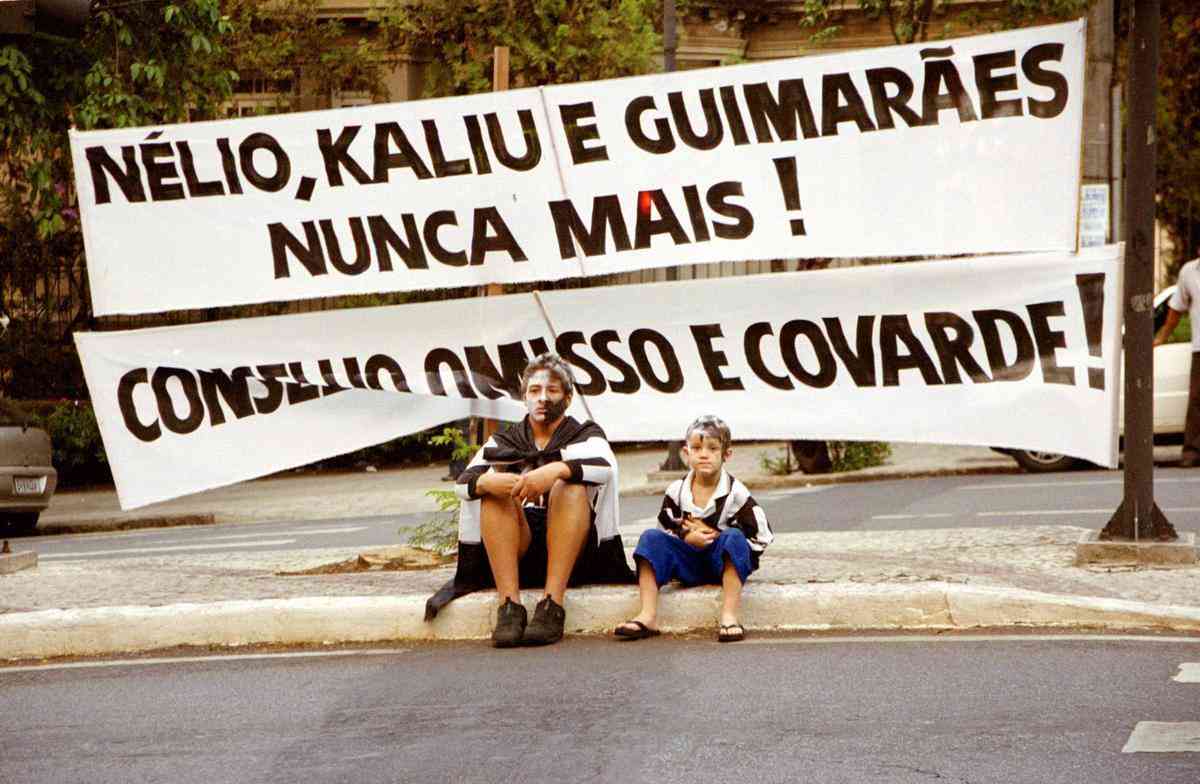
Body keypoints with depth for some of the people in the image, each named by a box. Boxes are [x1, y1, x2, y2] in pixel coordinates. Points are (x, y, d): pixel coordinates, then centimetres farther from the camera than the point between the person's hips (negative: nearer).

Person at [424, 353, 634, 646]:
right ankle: (509, 607, -34)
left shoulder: (585, 434, 12)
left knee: (571, 483, -26)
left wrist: (556, 470, -33)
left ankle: (552, 606, -37)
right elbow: (462, 483, -2)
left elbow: (604, 466, -14)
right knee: (494, 484, -21)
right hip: (518, 551, 2)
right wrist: (487, 482, -26)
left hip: (576, 551, -2)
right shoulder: (504, 441, 18)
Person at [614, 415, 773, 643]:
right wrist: (686, 536, -16)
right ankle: (648, 616, -25)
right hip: (688, 566, 3)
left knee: (733, 537, -32)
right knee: (651, 537, -16)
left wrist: (716, 536, -13)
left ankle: (729, 616, -39)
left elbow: (761, 538, -9)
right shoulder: (676, 490, 1)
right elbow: (665, 529, 6)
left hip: (724, 564, -3)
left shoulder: (736, 493, -8)